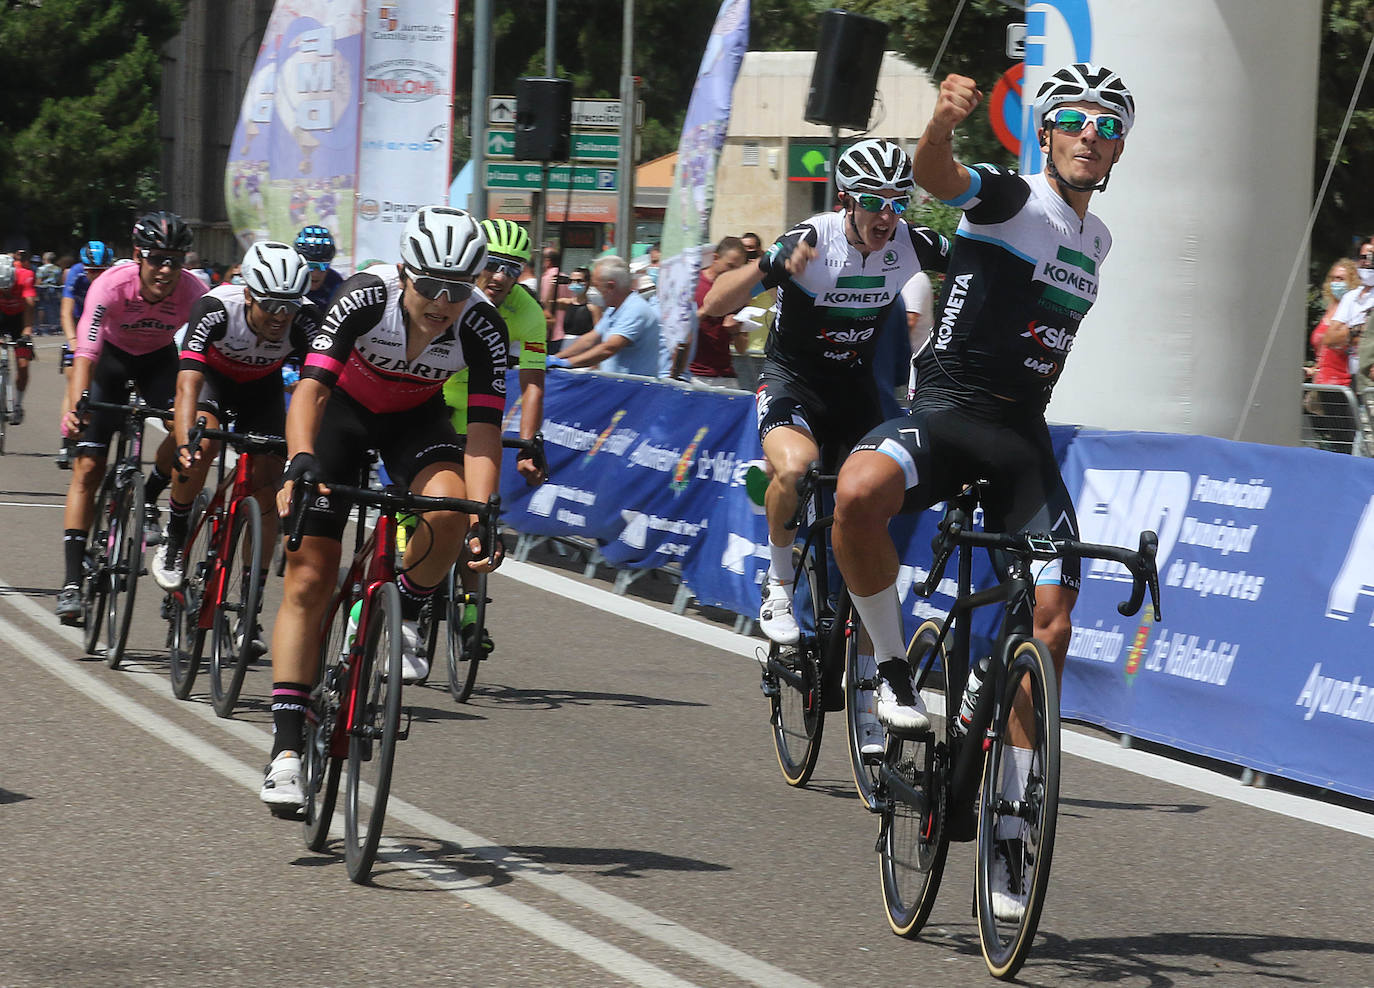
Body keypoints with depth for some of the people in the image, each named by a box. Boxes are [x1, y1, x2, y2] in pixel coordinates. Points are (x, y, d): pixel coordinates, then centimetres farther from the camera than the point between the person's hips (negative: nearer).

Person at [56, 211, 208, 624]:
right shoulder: (111, 286, -33)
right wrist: (74, 407, -55)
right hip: (112, 357, -2)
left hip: (159, 358, 2)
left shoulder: (192, 292, -28)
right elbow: (85, 353, -40)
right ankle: (72, 581, -9)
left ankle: (149, 501, 4)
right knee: (87, 467, -10)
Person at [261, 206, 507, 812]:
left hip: (415, 417, 1)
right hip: (343, 407, -1)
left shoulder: (482, 328, -26)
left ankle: (406, 619, -4)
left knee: (448, 506, -34)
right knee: (308, 581, -9)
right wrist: (300, 463, -55)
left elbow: (483, 429, -28)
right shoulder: (365, 297, -32)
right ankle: (286, 747, -5)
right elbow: (310, 387, -39)